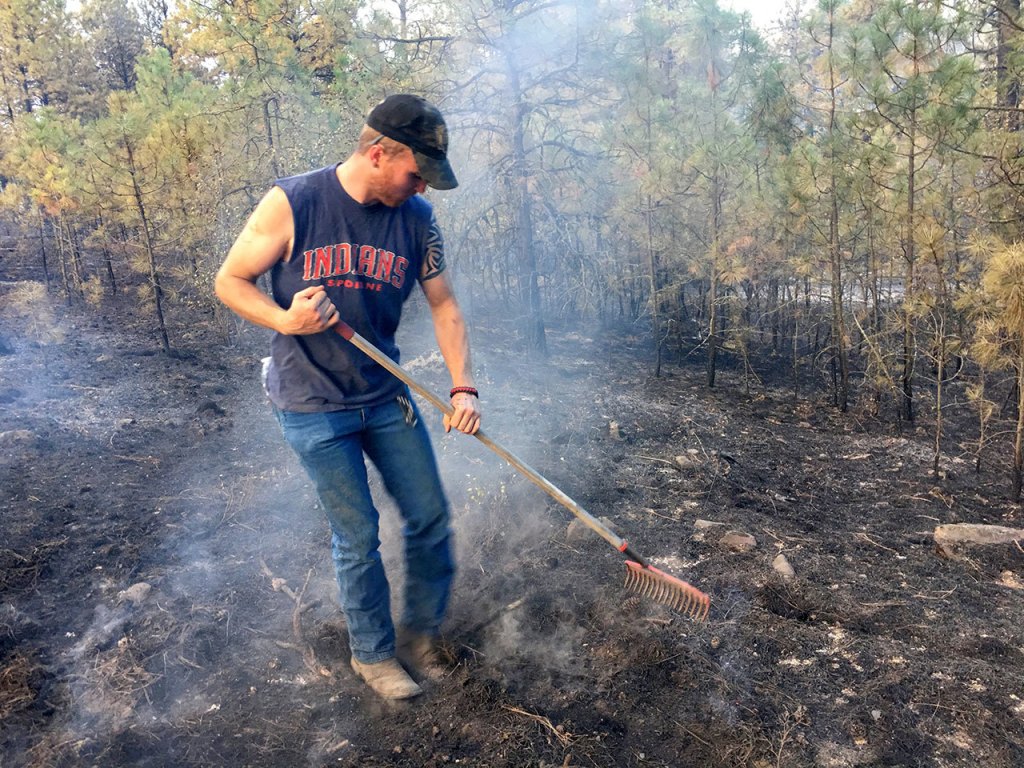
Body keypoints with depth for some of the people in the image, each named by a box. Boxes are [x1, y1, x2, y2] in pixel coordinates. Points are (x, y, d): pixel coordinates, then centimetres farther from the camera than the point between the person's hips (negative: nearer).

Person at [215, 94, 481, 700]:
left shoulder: (418, 219, -4)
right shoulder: (293, 204, -15)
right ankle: (373, 652, 30)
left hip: (386, 396, 4)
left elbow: (444, 306, 0)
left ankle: (421, 633, 34)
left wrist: (463, 387, -11)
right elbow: (230, 281, -7)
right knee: (358, 537, 5)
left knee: (431, 518, 8)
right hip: (314, 408, -4)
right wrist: (285, 320, -26)